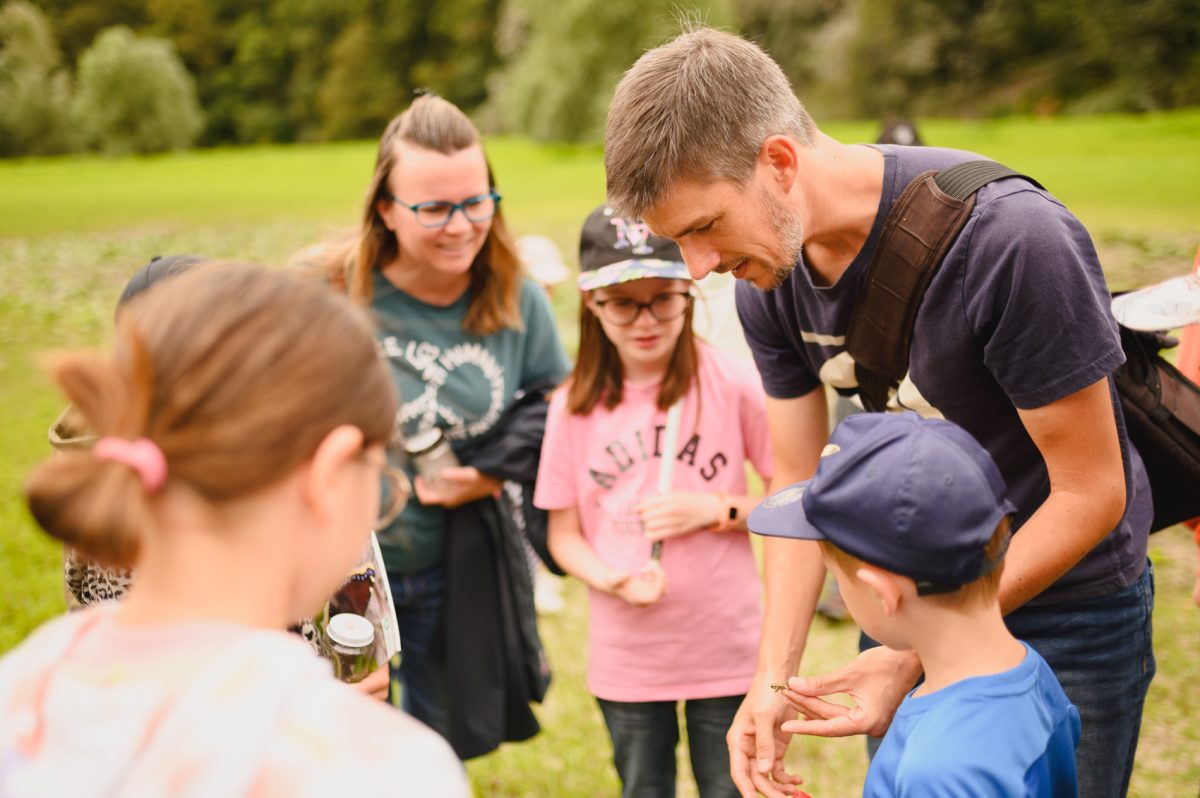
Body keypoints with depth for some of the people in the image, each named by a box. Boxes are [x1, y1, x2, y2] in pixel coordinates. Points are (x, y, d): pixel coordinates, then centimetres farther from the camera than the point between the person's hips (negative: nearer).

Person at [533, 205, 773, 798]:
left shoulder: (733, 386, -10)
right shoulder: (574, 407, -5)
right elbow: (564, 534, 0)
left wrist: (716, 509, -17)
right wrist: (611, 580, -18)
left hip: (727, 651, -2)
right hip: (626, 656, 2)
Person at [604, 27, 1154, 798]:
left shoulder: (1011, 237, -29)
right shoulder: (768, 278, -9)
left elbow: (1091, 491, -23)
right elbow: (800, 486, -3)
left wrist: (917, 656, -25)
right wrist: (773, 677, -15)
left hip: (1068, 599, -5)